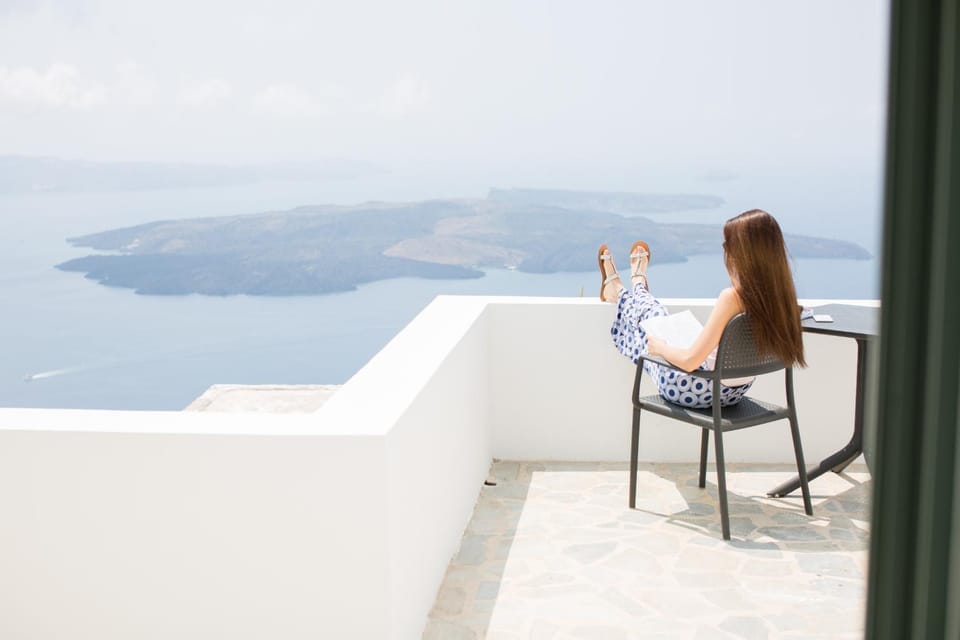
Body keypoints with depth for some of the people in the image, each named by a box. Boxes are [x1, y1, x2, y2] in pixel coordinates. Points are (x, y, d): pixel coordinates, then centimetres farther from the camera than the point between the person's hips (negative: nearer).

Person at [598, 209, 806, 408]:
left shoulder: (733, 297, -33)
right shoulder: (782, 294, -12)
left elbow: (689, 360, -31)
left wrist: (659, 347, -9)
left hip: (696, 391, -6)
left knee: (647, 313, 23)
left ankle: (620, 292, 59)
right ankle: (637, 290, 67)